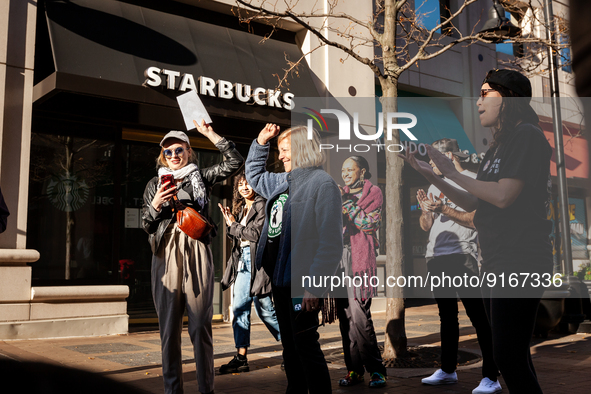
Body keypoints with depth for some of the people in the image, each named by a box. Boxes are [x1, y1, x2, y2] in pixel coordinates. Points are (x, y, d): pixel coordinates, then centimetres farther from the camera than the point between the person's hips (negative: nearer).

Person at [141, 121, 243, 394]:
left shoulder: (201, 177, 13)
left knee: (200, 325, -4)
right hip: (166, 255, 2)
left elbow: (235, 162, 4)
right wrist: (155, 205, -4)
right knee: (169, 326, 2)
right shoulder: (155, 184, 18)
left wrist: (210, 133, 1)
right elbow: (146, 226, 15)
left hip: (196, 253, -2)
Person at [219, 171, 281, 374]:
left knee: (264, 308, -4)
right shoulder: (240, 208, 18)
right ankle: (241, 358, 6)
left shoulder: (261, 205, -6)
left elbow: (256, 233, -14)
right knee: (239, 307, 2)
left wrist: (234, 225, -5)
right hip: (243, 261, 8)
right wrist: (230, 224, 2)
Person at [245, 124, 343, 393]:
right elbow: (254, 176, 36)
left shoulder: (322, 183, -14)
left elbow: (330, 242, -20)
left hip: (301, 282, -9)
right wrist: (261, 142, 22)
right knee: (289, 345, 18)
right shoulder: (282, 182, 14)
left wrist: (314, 285, -23)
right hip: (279, 279, 9)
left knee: (306, 347, -2)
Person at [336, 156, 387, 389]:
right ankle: (354, 369, 10)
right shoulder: (343, 193, 20)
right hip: (339, 256, 6)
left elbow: (369, 224, -7)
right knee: (345, 316, 3)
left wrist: (346, 203, -9)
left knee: (359, 315, -13)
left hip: (360, 257, -5)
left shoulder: (373, 192, 5)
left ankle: (376, 370, -2)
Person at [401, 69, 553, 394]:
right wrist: (429, 174, 11)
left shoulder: (527, 135, -8)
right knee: (511, 356, 13)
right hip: (497, 263, 10)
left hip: (520, 263, -10)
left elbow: (504, 196, -19)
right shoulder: (497, 148, 20)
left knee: (508, 357, -8)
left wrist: (452, 172, -9)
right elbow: (471, 203, 19)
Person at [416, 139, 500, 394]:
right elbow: (426, 226, 18)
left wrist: (444, 208, -16)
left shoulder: (471, 180, -3)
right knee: (447, 316, 13)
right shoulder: (436, 186, 19)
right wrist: (426, 210, -2)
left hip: (461, 256, -7)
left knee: (478, 316, -8)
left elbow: (476, 220, -12)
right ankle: (448, 370, 21)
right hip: (436, 258, 8)